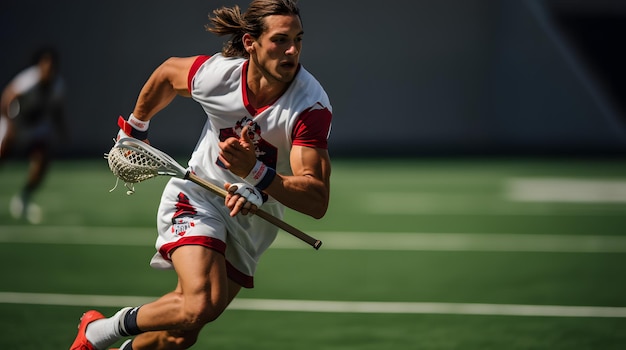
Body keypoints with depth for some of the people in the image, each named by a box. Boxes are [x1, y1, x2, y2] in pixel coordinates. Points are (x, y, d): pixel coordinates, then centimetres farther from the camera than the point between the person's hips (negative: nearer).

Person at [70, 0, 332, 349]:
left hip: (253, 220, 2)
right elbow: (167, 73, 6)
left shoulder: (312, 107, -26)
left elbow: (318, 202, -32)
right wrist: (134, 129, 20)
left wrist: (254, 171, -47)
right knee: (201, 305, -27)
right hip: (198, 196, -2)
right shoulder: (214, 73, -20)